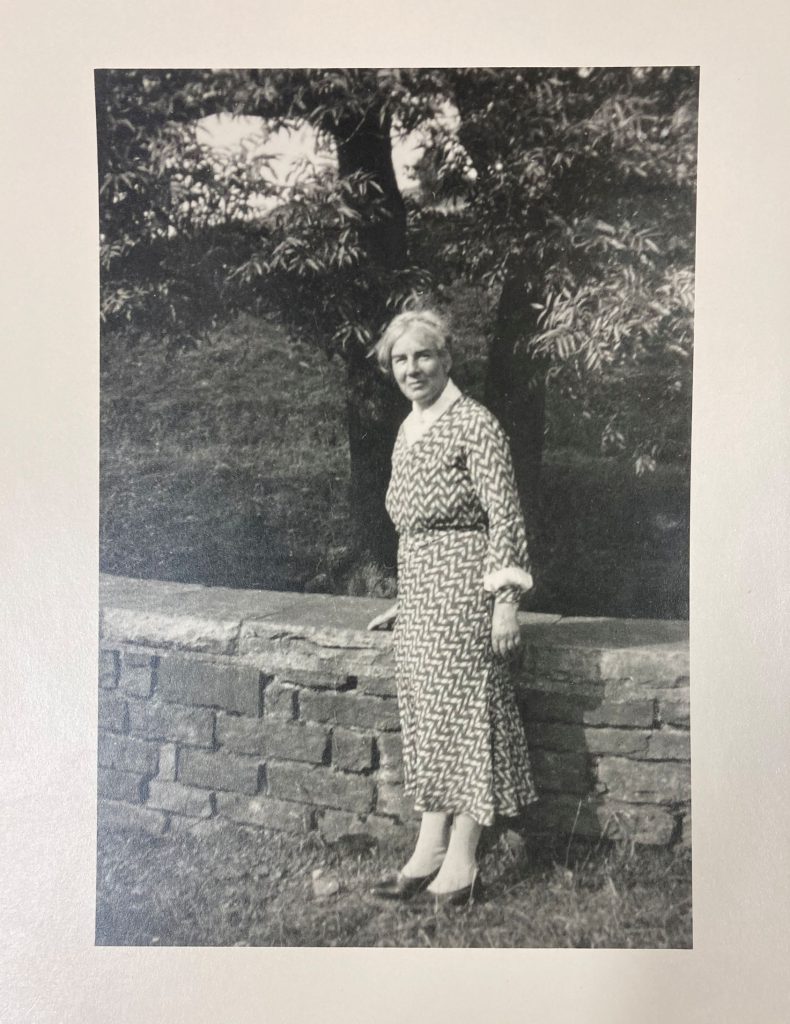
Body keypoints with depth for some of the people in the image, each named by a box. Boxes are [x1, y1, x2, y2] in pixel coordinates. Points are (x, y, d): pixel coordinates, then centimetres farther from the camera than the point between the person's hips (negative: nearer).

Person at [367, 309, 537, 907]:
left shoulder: (474, 423, -9)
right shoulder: (407, 430, 15)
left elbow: (505, 517, -13)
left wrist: (506, 601, -17)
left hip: (464, 587, -8)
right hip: (418, 592, 8)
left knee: (466, 712, -2)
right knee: (427, 718, 10)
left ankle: (461, 865, 9)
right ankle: (430, 851, 20)